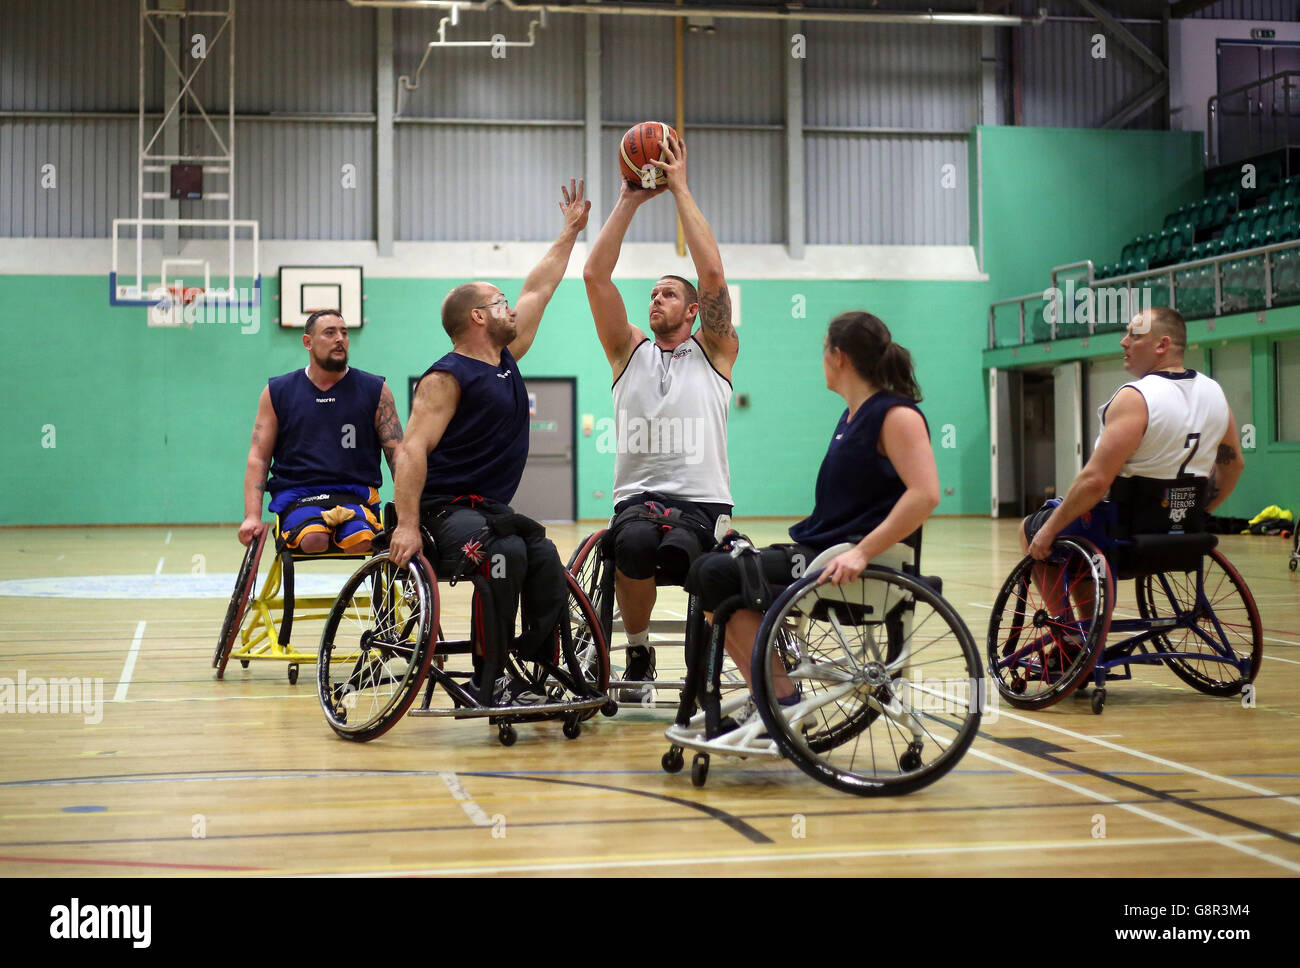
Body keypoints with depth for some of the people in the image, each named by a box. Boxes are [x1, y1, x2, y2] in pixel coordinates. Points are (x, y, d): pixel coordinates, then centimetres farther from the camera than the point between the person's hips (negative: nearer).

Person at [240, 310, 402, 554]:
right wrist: (253, 517, -4)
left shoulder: (375, 390, 10)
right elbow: (258, 459, 9)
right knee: (313, 540, -34)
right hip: (296, 496, 0)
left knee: (361, 541, -35)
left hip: (355, 495, 0)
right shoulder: (277, 392, 11)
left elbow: (398, 455, 7)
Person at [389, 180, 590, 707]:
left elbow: (538, 290, 24)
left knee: (546, 562, -17)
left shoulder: (505, 360, 15)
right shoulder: (448, 376, -10)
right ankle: (491, 678, -27)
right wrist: (407, 525, -27)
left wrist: (571, 232, 30)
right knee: (506, 554, -32)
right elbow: (413, 448, -18)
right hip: (447, 509, -8)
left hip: (494, 507, 8)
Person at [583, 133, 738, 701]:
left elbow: (712, 275, -2)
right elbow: (595, 276, 8)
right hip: (637, 496, 1)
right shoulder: (629, 352, 18)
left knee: (679, 548, -36)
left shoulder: (715, 352, 12)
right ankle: (637, 650, -11)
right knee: (636, 542, -35)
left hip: (702, 500, -1)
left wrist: (681, 190, 1)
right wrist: (629, 201, 6)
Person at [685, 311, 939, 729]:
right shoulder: (852, 416, 19)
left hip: (849, 563, -10)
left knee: (719, 575, -19)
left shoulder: (897, 415, -11)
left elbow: (925, 494, -24)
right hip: (817, 550, 10)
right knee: (706, 571, 1)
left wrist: (861, 553, -29)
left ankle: (783, 700, -10)